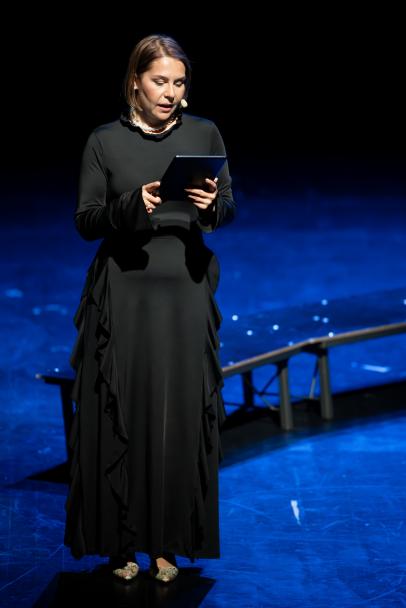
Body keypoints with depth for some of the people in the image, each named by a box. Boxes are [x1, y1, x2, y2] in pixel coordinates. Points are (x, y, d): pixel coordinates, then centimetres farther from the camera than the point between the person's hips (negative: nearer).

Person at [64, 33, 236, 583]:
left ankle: (170, 540, 9)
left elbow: (229, 212, 4)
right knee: (121, 409, -2)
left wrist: (212, 204, -19)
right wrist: (132, 205, -18)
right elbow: (86, 221, 0)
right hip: (123, 290, -1)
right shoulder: (104, 142, 4)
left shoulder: (204, 134, 7)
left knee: (182, 410, -1)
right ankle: (121, 540, 8)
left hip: (185, 289, 1)